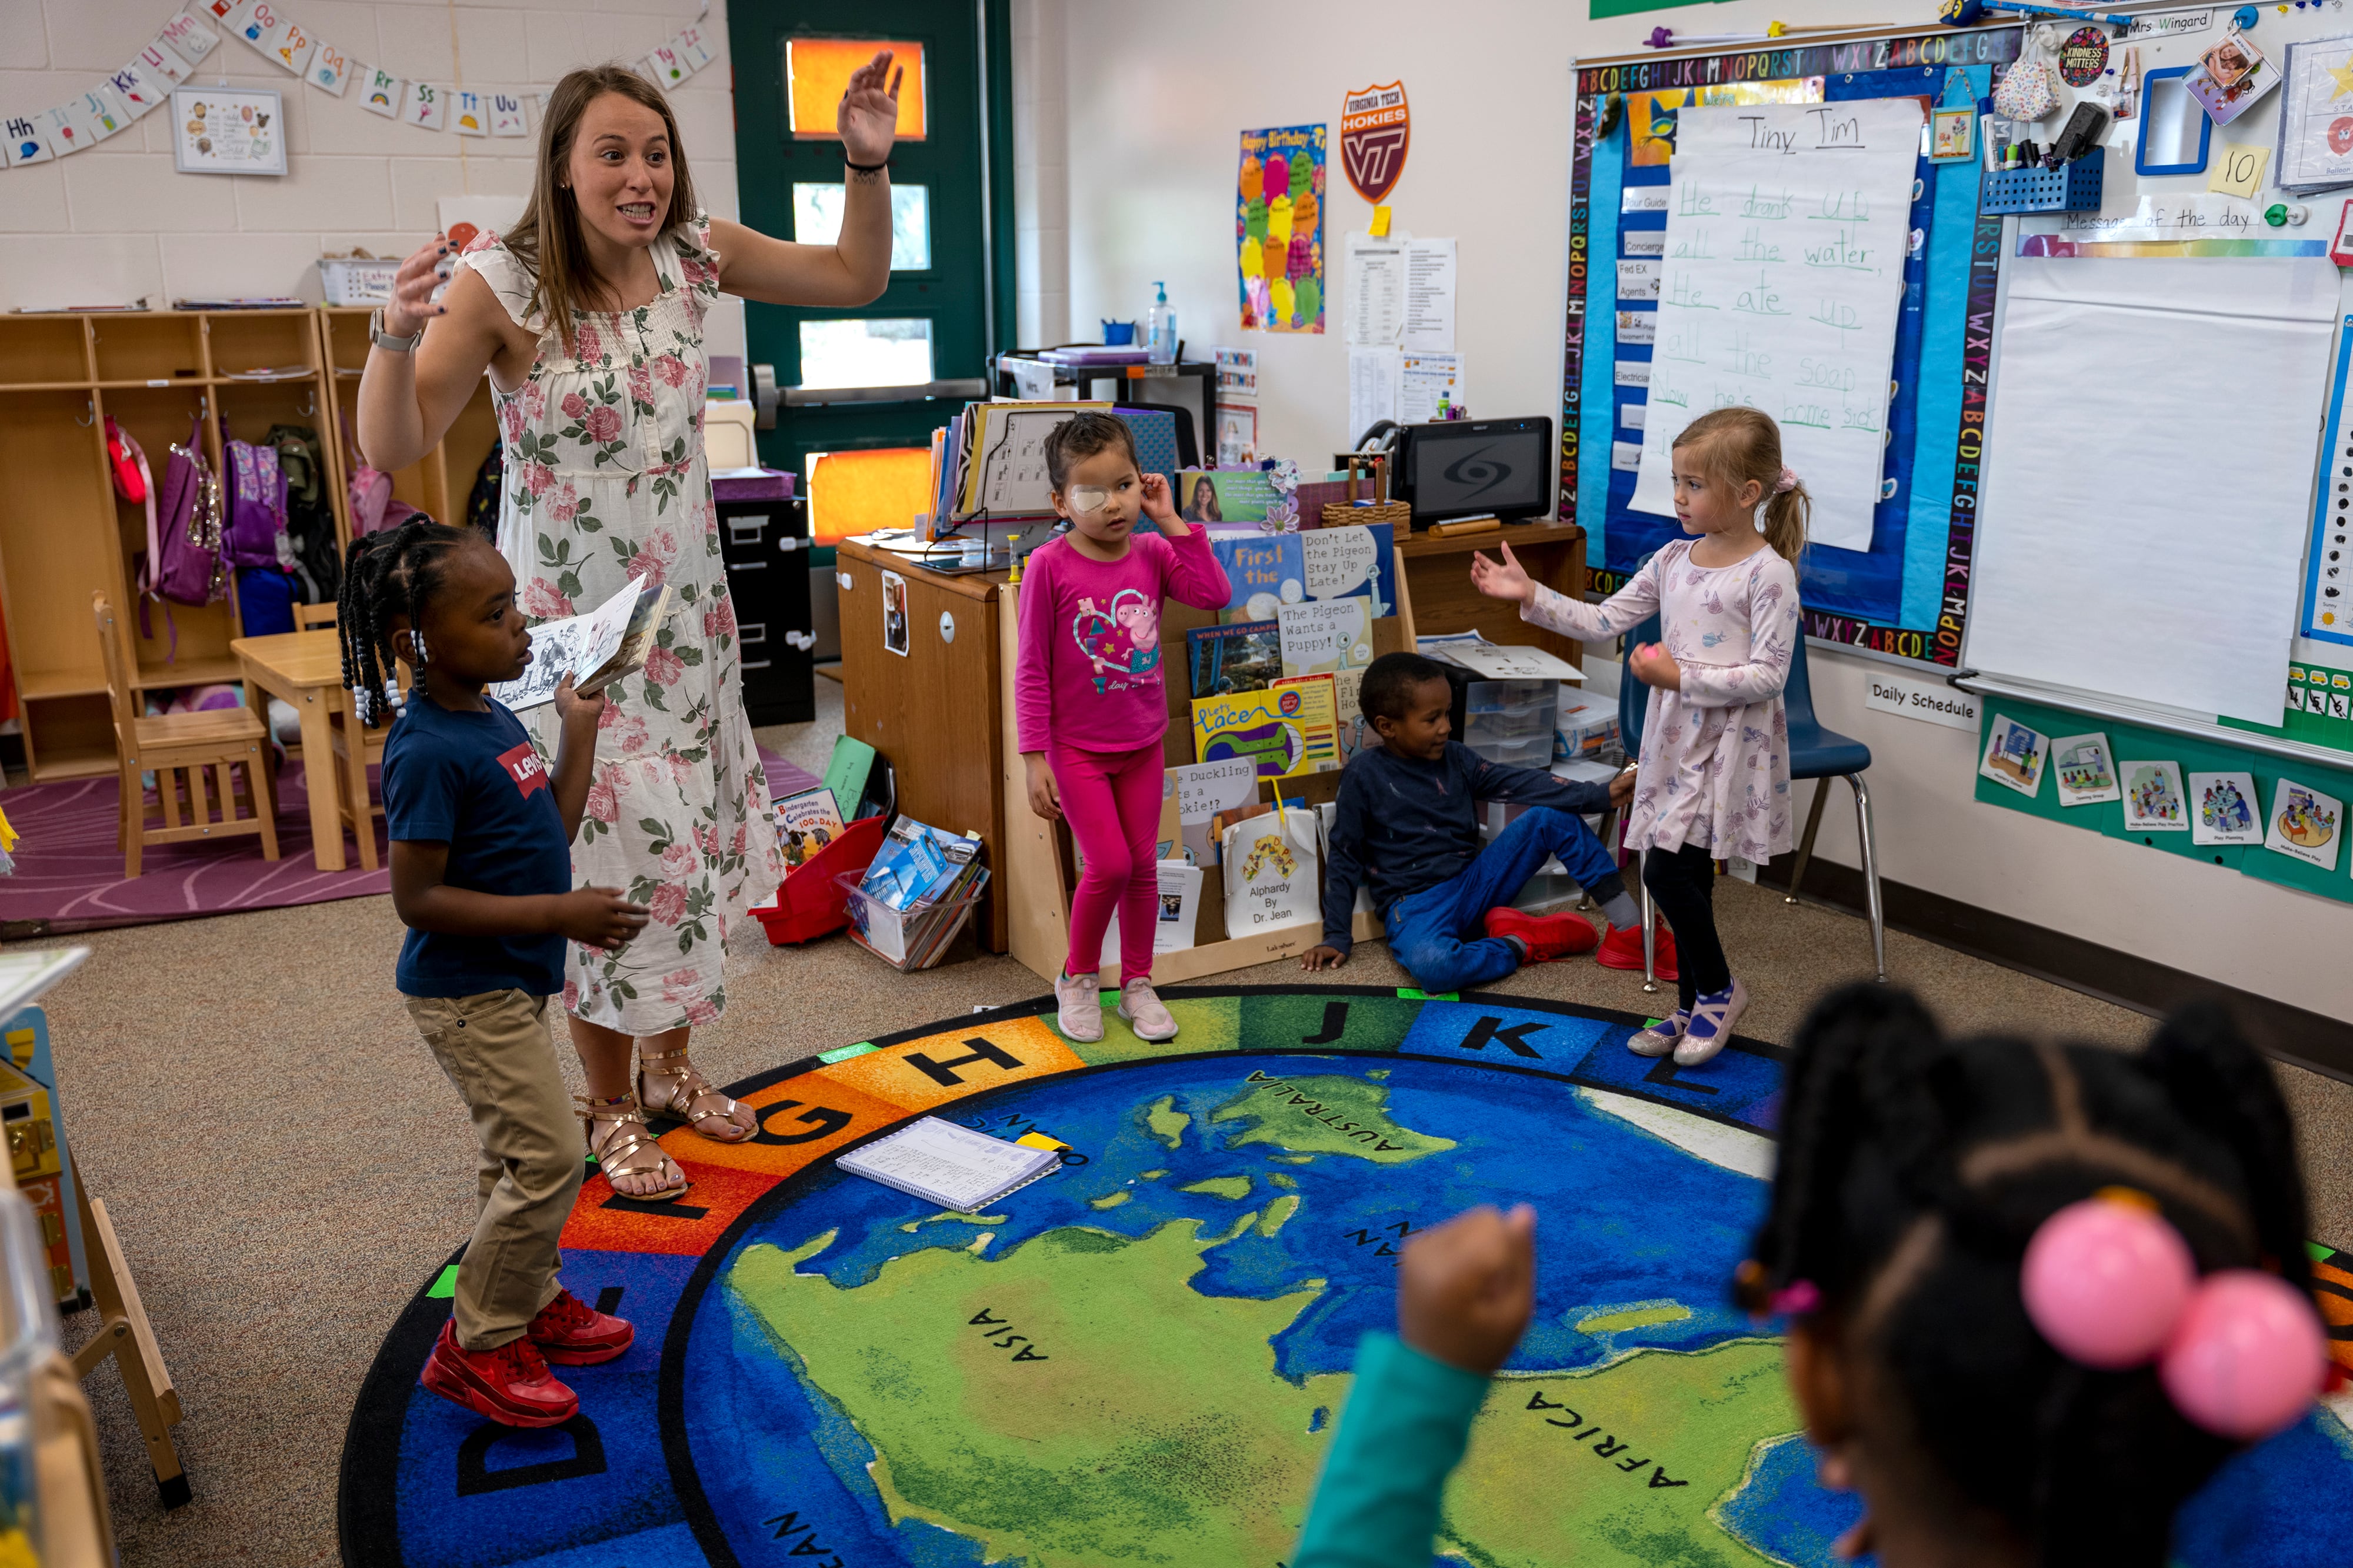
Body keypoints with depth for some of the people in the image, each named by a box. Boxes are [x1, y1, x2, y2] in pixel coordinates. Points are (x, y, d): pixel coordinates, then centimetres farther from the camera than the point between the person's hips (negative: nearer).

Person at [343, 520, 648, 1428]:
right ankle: (475, 1348, 10)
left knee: (518, 1157, 20)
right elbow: (419, 898, -25)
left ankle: (529, 1303, 37)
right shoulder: (429, 752, -24)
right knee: (548, 1157, -6)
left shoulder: (492, 717, 4)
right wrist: (560, 915, -27)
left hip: (509, 983, 9)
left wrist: (579, 729, 8)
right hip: (467, 992, -9)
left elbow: (553, 831, 9)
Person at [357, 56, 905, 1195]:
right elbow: (392, 448, -20)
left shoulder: (694, 256, -3)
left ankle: (670, 1066, 35)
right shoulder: (501, 283, -17)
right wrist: (396, 336, -39)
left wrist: (869, 163, -7)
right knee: (608, 856, 0)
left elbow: (856, 278, 7)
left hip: (687, 609, 5)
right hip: (570, 620, -5)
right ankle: (612, 1109, 22)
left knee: (691, 842, 13)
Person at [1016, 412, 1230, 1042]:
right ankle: (1077, 978, 16)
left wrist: (1172, 522, -14)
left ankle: (1138, 984, 27)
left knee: (1144, 865, 10)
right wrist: (1034, 758, -14)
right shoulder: (1049, 565, -15)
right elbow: (1031, 668, -12)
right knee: (1108, 865, -8)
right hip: (1077, 747, -4)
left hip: (1143, 742, 4)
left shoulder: (1153, 553, -2)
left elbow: (1215, 594, -17)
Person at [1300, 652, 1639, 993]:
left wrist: (1600, 795, -15)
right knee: (1433, 967, -41)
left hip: (1474, 883, 5)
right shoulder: (1365, 773, -8)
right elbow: (1345, 856, -3)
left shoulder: (1455, 757, 4)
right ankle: (1520, 946, -14)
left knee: (1551, 815, -10)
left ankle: (1631, 928, -8)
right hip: (1416, 903, -5)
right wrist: (1337, 935, -4)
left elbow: (1519, 783, -3)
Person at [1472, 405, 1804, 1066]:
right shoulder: (1674, 560, 7)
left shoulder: (1768, 574, -14)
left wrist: (1681, 677, -21)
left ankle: (1719, 989, 10)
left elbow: (1769, 676, -17)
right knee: (1686, 877, 13)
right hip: (1677, 739, 7)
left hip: (1731, 744, -7)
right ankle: (1695, 1009, 27)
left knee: (1666, 869, -12)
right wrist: (1531, 595, -4)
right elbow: (1604, 620, 6)